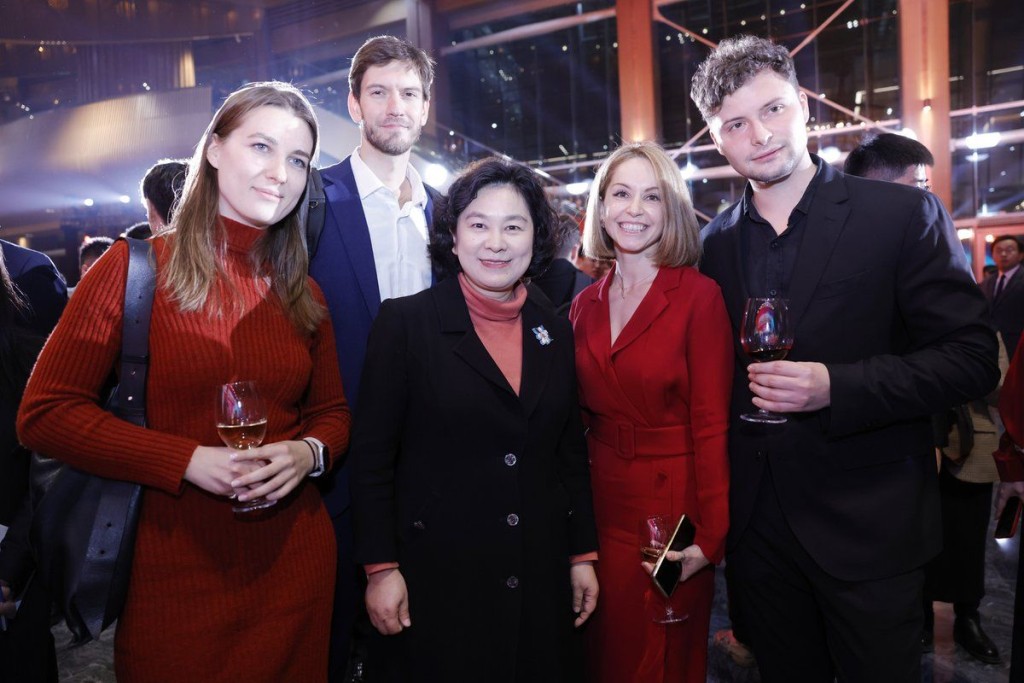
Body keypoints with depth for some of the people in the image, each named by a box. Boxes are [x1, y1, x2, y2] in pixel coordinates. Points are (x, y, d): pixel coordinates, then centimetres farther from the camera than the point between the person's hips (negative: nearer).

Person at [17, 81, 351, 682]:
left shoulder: (303, 294, 5)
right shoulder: (137, 267, -6)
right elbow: (45, 413, -9)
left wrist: (308, 452, -11)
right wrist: (188, 461, -20)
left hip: (293, 562, 4)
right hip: (172, 568, -3)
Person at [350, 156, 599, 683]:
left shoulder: (555, 331, 4)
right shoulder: (406, 322, -8)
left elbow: (572, 453, 9)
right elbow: (371, 456, -8)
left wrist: (583, 555, 9)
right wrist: (381, 568, -9)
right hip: (435, 578, -4)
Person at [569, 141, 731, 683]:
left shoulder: (699, 296, -11)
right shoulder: (585, 305, 4)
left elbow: (712, 424, -13)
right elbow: (581, 415, 8)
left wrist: (709, 536, -16)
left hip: (672, 506, -4)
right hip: (601, 506, 5)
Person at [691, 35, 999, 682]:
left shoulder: (904, 215, -8)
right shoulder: (716, 242, 4)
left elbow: (974, 358, -10)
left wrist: (836, 387, -24)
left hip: (867, 528, -3)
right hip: (757, 525, 4)